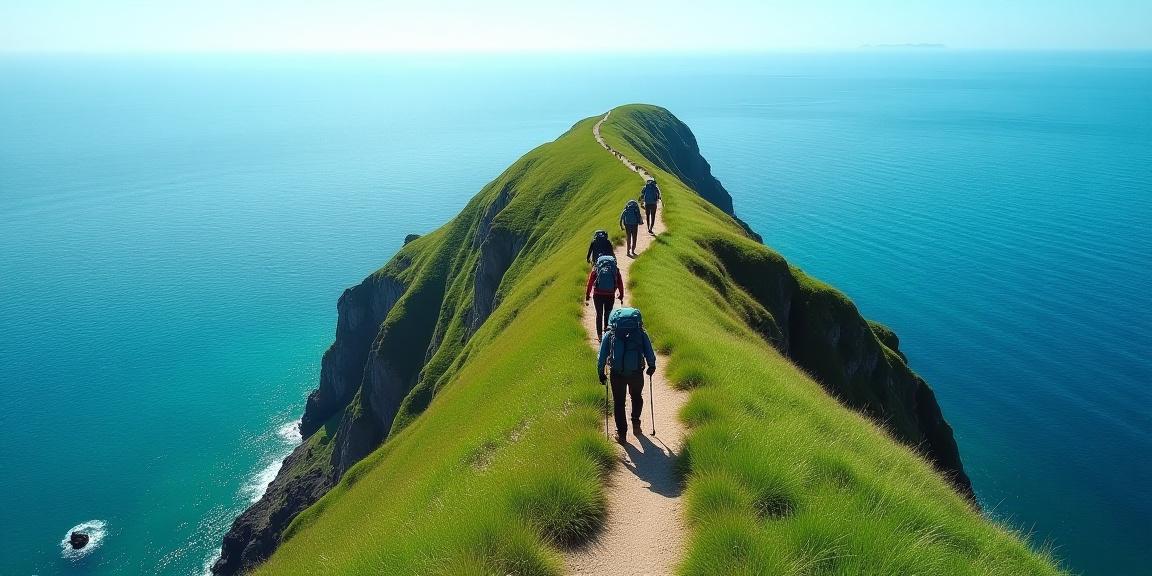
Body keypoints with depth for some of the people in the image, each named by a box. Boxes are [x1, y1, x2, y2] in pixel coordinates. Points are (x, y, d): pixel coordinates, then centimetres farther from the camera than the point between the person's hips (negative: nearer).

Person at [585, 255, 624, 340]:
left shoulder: (595, 269, 0)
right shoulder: (615, 270, 2)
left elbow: (590, 283, 0)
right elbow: (620, 284, 5)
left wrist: (587, 297, 4)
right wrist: (621, 297, 13)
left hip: (598, 295, 0)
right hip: (610, 295, 0)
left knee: (599, 314, 12)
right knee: (608, 314, 16)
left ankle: (599, 335, 13)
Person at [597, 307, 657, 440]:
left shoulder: (609, 334, 8)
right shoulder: (641, 333, 8)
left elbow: (601, 357, 5)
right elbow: (650, 353, 7)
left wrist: (600, 374, 14)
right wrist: (651, 366, 24)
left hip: (616, 374, -1)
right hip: (636, 372, 1)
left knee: (618, 402, 15)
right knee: (637, 397, 28)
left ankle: (621, 433, 18)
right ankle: (636, 423, 34)